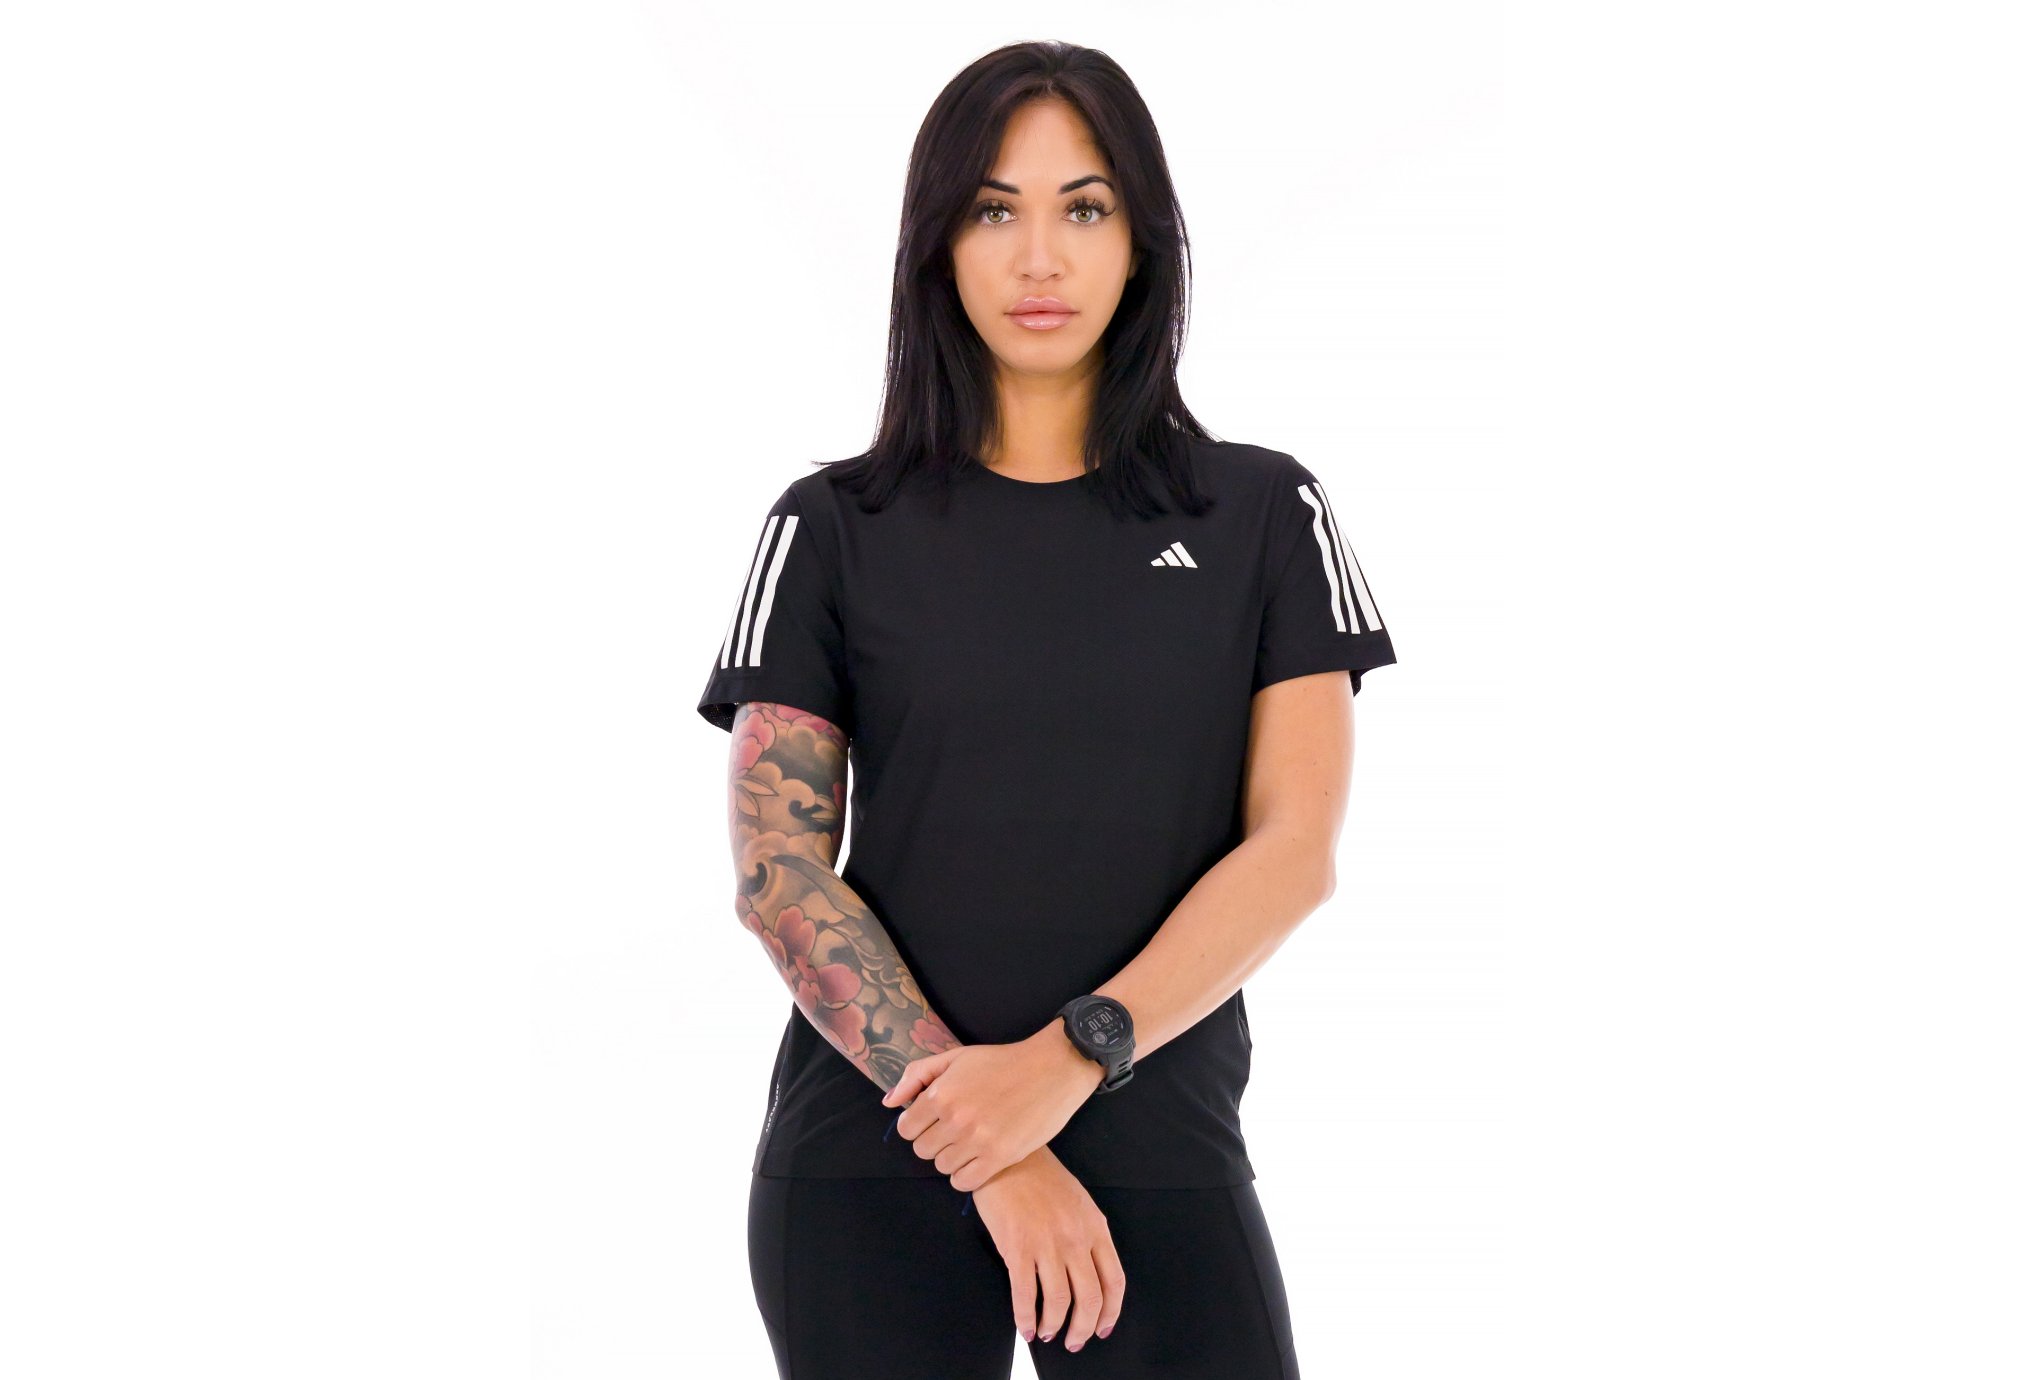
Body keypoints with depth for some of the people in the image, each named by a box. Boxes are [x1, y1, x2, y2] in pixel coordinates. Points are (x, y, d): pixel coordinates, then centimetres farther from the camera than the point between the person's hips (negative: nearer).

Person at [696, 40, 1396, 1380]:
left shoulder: (1265, 516, 5)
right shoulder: (836, 530, 4)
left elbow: (1297, 849, -4)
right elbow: (778, 872, -3)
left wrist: (1069, 1059, -17)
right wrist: (992, 1158, -12)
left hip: (1162, 1157, 0)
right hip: (876, 1163, 0)